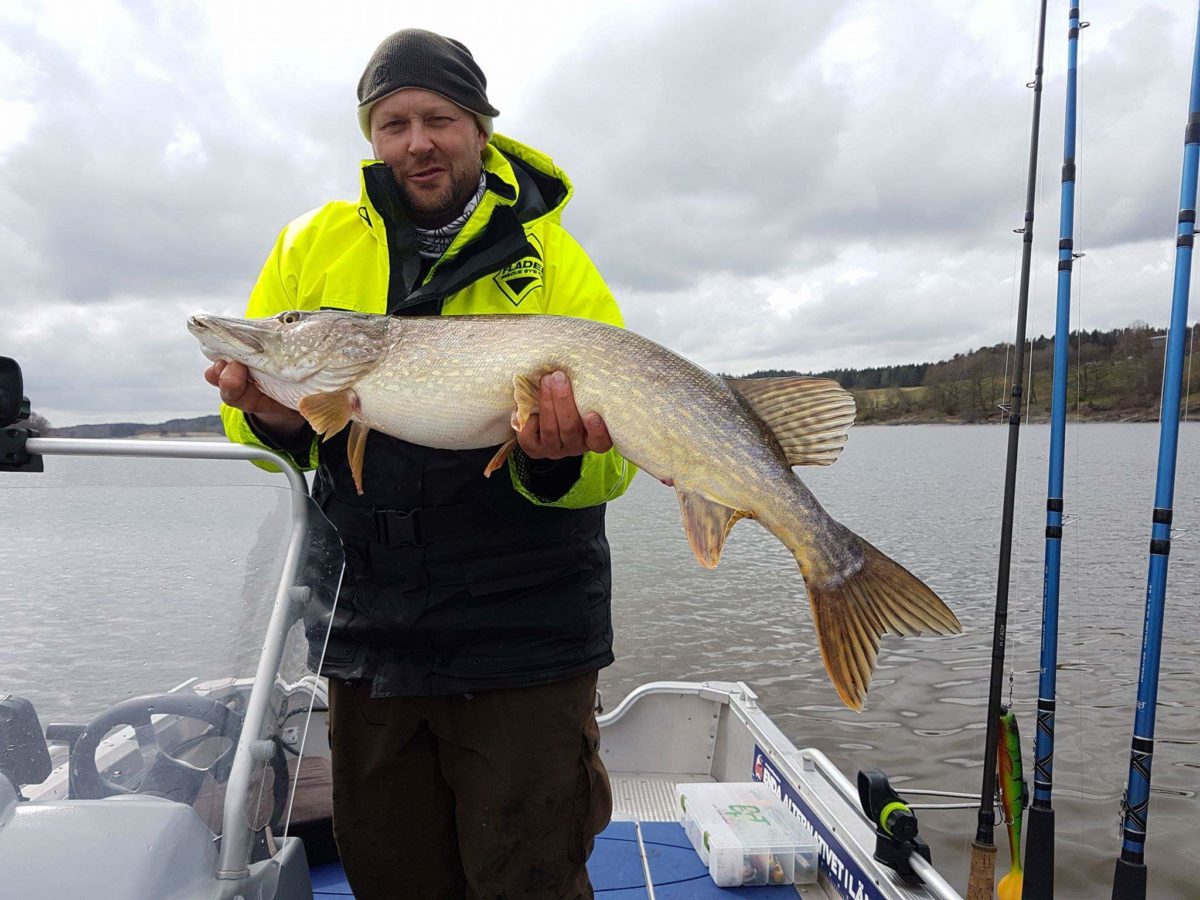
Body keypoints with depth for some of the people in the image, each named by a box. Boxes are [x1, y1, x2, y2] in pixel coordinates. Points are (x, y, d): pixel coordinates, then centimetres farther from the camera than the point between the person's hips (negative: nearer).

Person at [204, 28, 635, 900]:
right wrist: (277, 418, -12)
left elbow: (609, 467, -7)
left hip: (522, 642, -3)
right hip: (368, 633, 4)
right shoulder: (315, 245, 6)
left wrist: (560, 458, -29)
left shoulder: (555, 262, -2)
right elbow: (257, 401, 11)